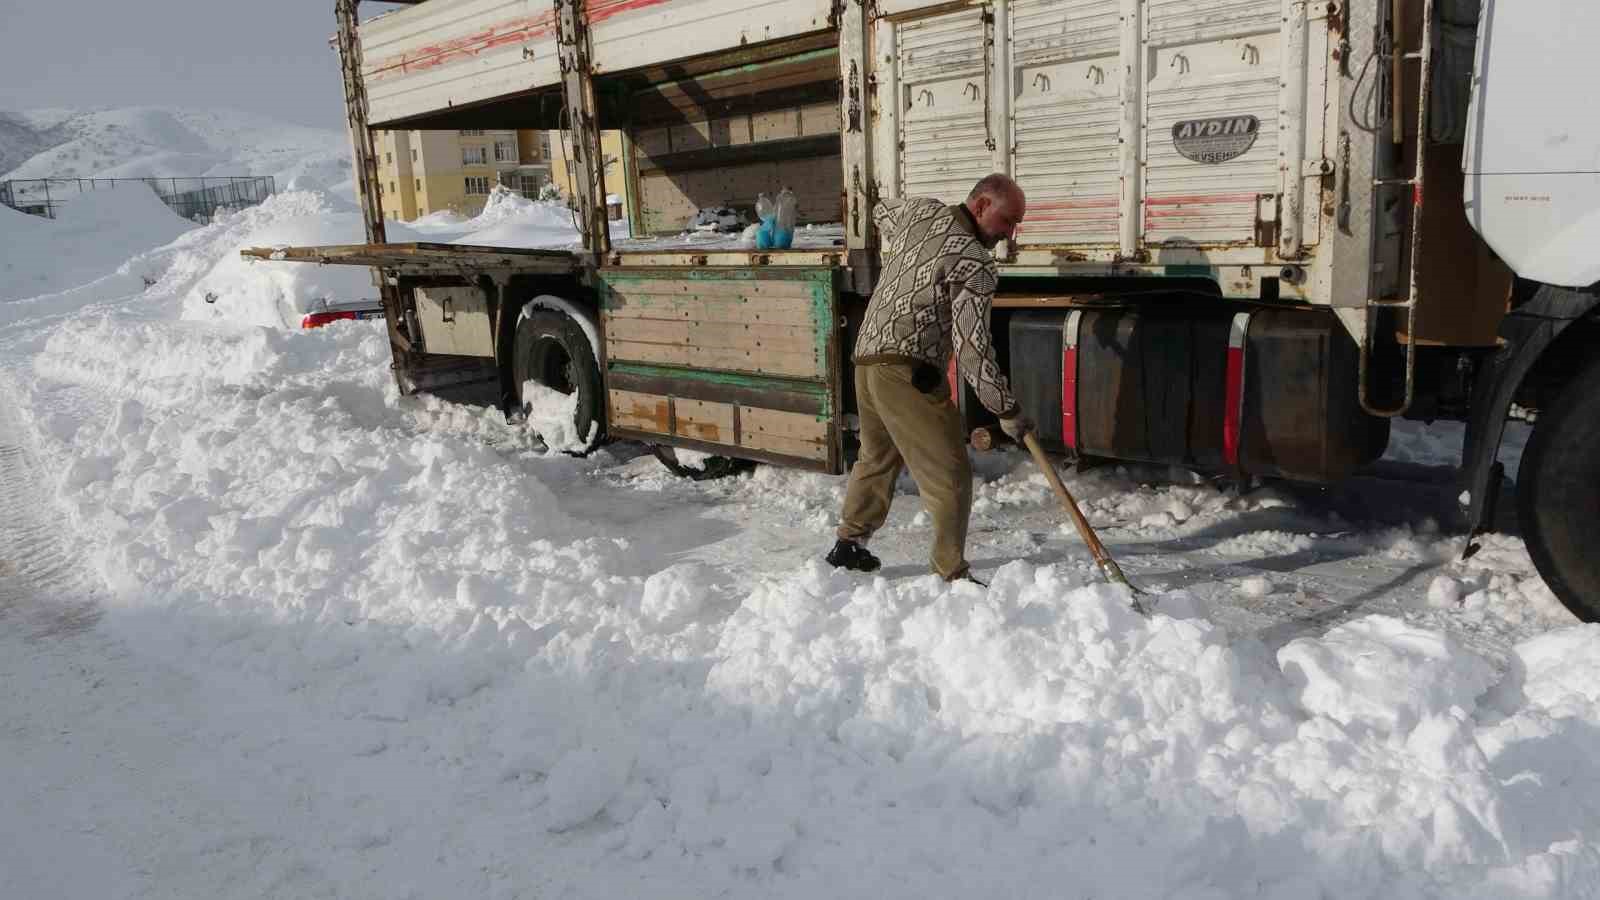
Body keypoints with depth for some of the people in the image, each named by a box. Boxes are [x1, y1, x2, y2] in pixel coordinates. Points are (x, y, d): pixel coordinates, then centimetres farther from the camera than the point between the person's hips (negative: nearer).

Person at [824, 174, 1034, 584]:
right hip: (907, 372, -9)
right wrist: (1008, 411, -8)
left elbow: (881, 211, 35)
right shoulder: (976, 264, -12)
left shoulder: (919, 211, 10)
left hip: (867, 357, 9)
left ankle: (849, 544, 36)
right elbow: (972, 349, -15)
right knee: (949, 475, -3)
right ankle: (952, 575, -2)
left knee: (877, 457, 26)